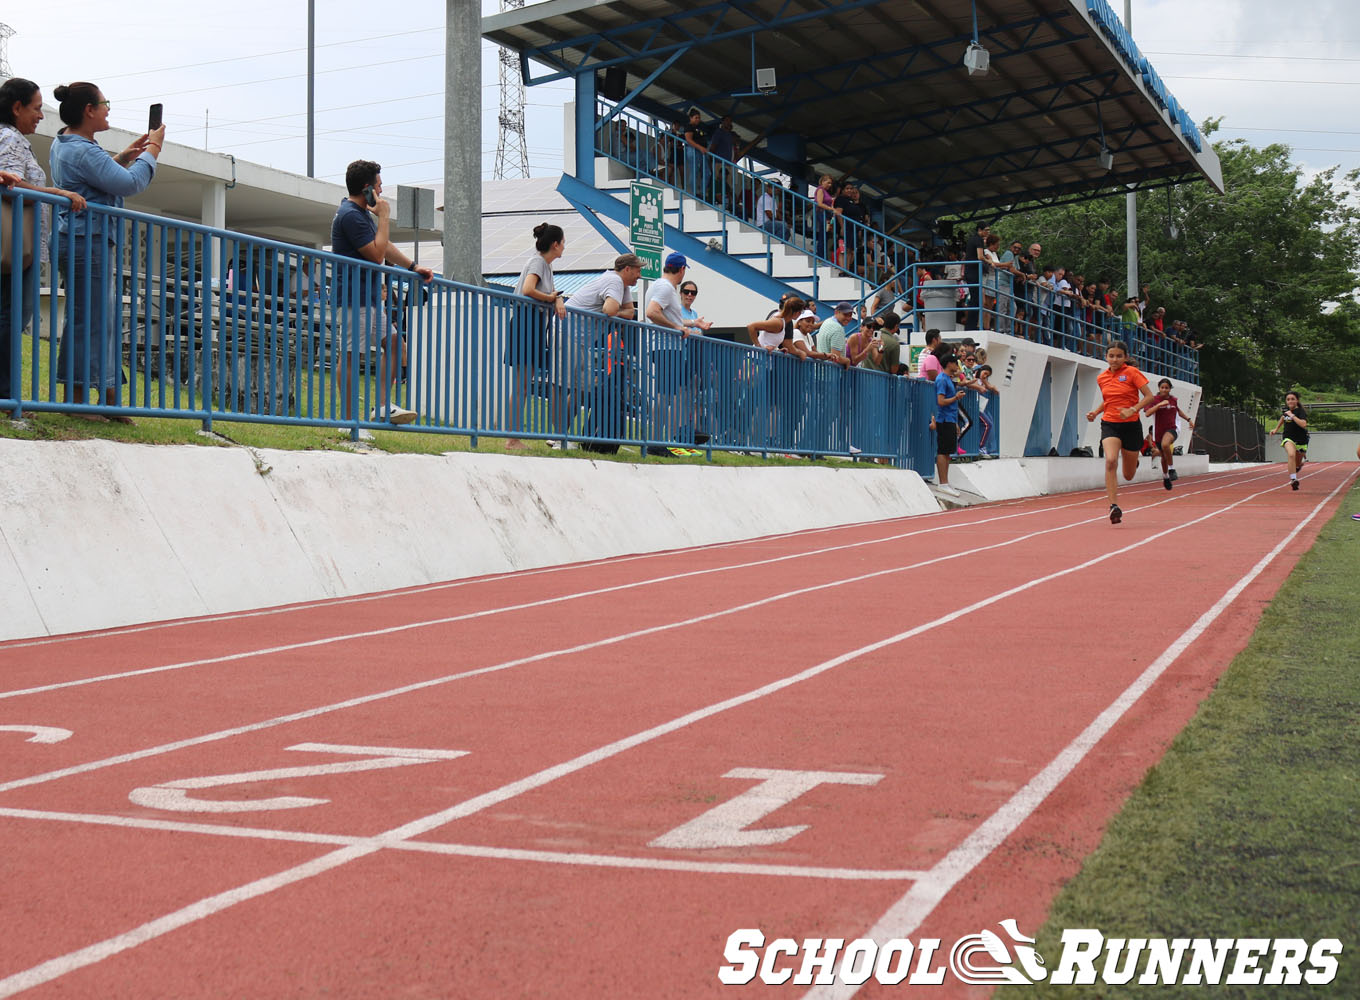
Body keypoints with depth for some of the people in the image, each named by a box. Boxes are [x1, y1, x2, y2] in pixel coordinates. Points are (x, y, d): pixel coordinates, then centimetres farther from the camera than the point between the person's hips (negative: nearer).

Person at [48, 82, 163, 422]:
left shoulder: (63, 145, 16)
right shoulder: (83, 152, -17)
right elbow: (130, 184, -18)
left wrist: (125, 156, 22)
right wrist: (152, 151, -5)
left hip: (85, 243, 11)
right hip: (88, 243, -11)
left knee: (108, 318, 12)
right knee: (89, 320, -8)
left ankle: (110, 397, 16)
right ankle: (75, 399, -5)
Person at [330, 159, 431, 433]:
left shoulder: (361, 213, 18)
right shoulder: (350, 216, -16)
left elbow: (386, 246, 26)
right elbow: (377, 254, -20)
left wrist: (413, 267, 18)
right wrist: (384, 217, -12)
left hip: (369, 298, 11)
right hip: (354, 297, -11)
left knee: (393, 343, 11)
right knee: (351, 356, -9)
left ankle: (382, 407, 8)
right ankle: (346, 420, -8)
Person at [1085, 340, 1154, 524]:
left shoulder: (1132, 373, -7)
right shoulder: (1102, 378, 7)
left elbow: (1149, 396, -9)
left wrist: (1132, 410, -22)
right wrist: (1095, 412, 6)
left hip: (1131, 425, -2)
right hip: (1109, 424, 2)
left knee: (1128, 475, 10)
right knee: (1110, 461, -27)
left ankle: (1133, 462, 50)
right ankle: (1114, 506, -27)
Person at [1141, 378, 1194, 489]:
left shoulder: (1174, 400, 5)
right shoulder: (1154, 400, -7)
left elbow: (1179, 410, 26)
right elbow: (1147, 413, -24)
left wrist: (1189, 419, 22)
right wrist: (1160, 404, -31)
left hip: (1171, 429, 0)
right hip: (1158, 431, 1)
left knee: (1165, 444, -34)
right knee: (1164, 456, 13)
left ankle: (1171, 469, -17)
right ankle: (1165, 477, 40)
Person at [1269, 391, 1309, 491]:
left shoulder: (1301, 411, -15)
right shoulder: (1286, 410, 2)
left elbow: (1303, 424, -33)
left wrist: (1292, 416, -29)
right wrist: (1276, 429, 30)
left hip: (1301, 441, -2)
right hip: (1289, 439, 2)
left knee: (1297, 464, 16)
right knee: (1291, 455, -31)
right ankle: (1293, 480, -35)